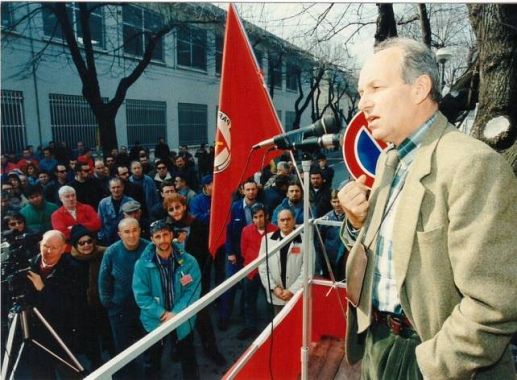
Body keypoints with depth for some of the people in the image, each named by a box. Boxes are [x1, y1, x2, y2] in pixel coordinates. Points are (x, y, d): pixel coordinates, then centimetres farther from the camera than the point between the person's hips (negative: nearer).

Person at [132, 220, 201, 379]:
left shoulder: (188, 261, -15)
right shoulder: (142, 265, -16)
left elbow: (193, 291, -15)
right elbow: (141, 296, -15)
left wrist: (175, 313, -24)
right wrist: (162, 314, -22)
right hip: (154, 321, 0)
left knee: (188, 359, 22)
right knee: (151, 362, 24)